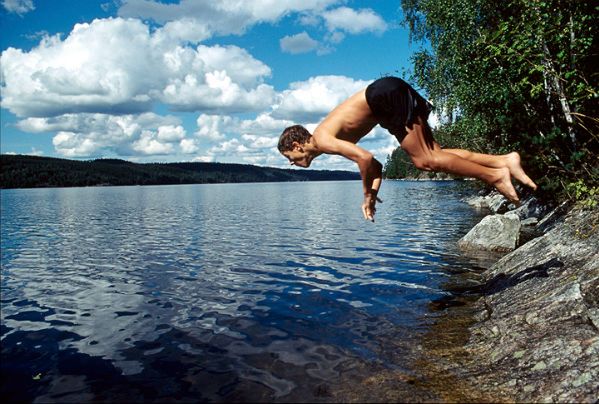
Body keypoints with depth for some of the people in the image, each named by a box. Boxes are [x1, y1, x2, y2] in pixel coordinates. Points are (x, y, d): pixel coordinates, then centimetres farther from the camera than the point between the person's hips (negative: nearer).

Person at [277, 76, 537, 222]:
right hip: (389, 96, 8)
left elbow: (365, 158, -20)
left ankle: (495, 176, -11)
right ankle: (504, 161, -3)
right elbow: (374, 163, 23)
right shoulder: (335, 140, 20)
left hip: (388, 95, -8)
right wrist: (372, 193, 16)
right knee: (430, 156, 2)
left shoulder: (323, 140, -8)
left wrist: (367, 194, -6)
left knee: (426, 161, -11)